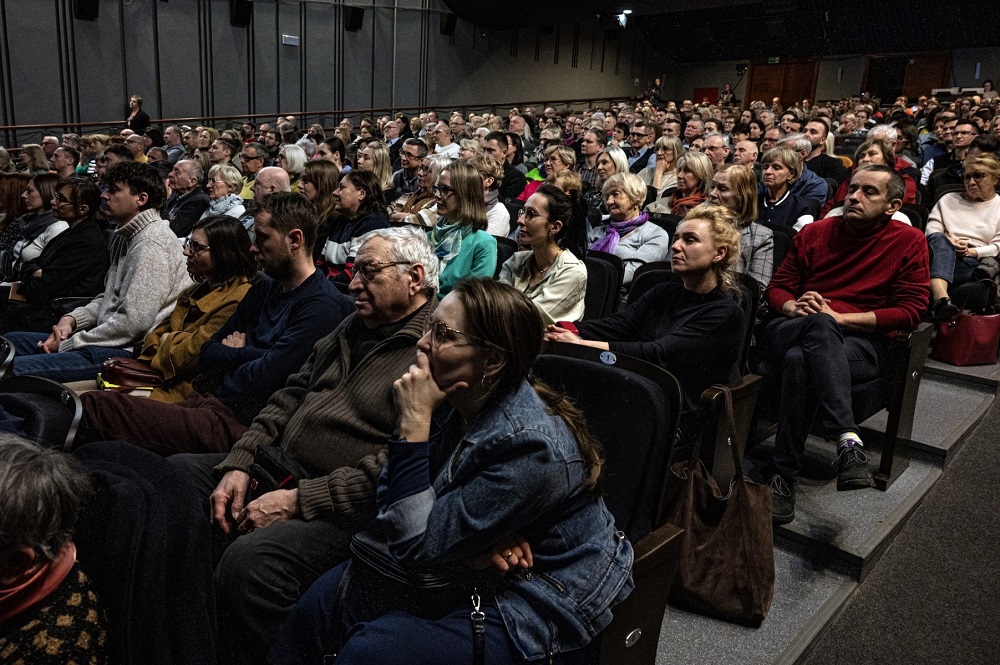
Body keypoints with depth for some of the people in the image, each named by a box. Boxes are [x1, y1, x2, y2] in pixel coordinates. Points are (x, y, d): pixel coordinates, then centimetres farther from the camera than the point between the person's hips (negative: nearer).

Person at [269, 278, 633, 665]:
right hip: (473, 574, 7)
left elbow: (417, 546, -26)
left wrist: (414, 421, -27)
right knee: (324, 599, -3)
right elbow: (390, 500, -1)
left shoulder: (530, 445, -30)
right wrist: (470, 541, -21)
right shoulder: (466, 406, -6)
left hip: (533, 613, -7)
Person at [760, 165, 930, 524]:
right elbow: (776, 288, 17)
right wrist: (796, 308, -8)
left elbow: (911, 309, 0)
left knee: (800, 361, -38)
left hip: (860, 340, -2)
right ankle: (847, 440, -45)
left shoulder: (909, 242, 9)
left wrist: (839, 317, -10)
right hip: (794, 330, 2)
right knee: (819, 326, -38)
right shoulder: (815, 232, 16)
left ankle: (782, 474, -35)